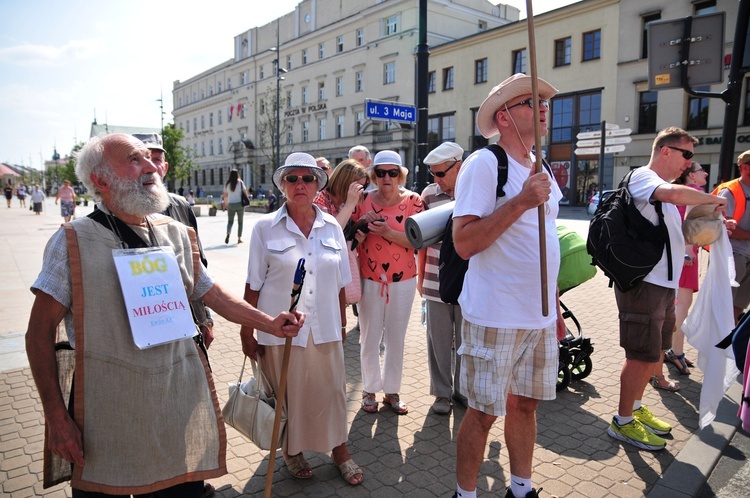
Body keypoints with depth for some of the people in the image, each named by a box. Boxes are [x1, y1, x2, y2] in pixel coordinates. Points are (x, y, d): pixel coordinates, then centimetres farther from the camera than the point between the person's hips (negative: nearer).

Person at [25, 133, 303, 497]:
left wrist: (269, 324, 4)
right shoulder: (74, 242, -7)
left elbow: (212, 293, 14)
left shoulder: (178, 234, 5)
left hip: (182, 398, 3)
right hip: (108, 407, -3)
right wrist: (57, 417, -8)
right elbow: (41, 330, -5)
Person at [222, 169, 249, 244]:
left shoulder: (227, 184, 3)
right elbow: (245, 192, -9)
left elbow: (225, 195, 6)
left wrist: (226, 204, 18)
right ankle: (239, 238, 8)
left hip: (231, 204, 2)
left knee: (230, 221, 10)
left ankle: (228, 234, -18)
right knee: (240, 222, 8)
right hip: (240, 204, -1)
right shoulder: (240, 182, -3)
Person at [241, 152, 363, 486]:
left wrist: (342, 323, 14)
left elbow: (340, 283, 11)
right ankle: (291, 450, 36)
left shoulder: (332, 227, 4)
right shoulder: (265, 227, -4)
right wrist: (247, 332, -2)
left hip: (325, 327, 2)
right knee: (287, 394, 11)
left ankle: (339, 450, 32)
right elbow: (253, 286, -3)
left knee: (331, 389, 10)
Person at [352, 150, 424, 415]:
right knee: (369, 337, 8)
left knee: (396, 338, 11)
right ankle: (370, 390, 26)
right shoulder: (363, 200, -2)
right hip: (369, 279, 0)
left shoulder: (413, 200, -4)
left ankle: (392, 391, 26)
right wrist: (361, 231, -18)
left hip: (402, 279, 0)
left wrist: (389, 233, -24)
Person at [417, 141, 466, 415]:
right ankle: (442, 392, 26)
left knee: (465, 340, 12)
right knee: (439, 340, 10)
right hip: (436, 282, 1)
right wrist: (420, 276, 10)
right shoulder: (429, 194, 2)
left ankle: (463, 388, 30)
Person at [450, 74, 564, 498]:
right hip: (495, 317, -7)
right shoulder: (484, 163, -12)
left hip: (540, 316, 7)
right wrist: (521, 201, -25)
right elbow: (463, 243, -20)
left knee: (526, 403, 18)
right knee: (484, 412, 5)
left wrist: (555, 307, 19)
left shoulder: (541, 169, 12)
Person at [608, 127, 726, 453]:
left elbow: (675, 234, 25)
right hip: (644, 283, -10)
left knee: (655, 352, 19)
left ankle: (635, 408, 34)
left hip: (664, 285, 10)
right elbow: (675, 194, -32)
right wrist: (713, 199, -17)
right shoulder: (642, 176, -10)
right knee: (642, 355, -3)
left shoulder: (662, 190, 21)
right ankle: (623, 422, 11)